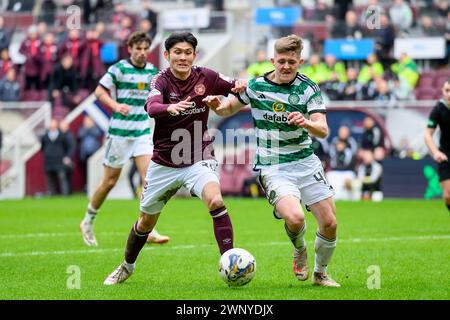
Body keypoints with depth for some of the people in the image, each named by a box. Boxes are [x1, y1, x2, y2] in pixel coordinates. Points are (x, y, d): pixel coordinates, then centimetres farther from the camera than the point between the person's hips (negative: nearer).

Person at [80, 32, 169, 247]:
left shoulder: (152, 70, 8)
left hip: (142, 131, 5)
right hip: (120, 131, -5)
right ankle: (88, 223, 23)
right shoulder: (119, 68, -9)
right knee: (110, 181, 3)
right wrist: (116, 106, -23)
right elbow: (99, 91, -9)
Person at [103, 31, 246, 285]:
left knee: (215, 201, -30)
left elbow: (234, 88, 11)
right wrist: (170, 108, -56)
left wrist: (240, 85, -14)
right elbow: (152, 107, -34)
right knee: (146, 221, 16)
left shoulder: (206, 77, -5)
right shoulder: (161, 81, -13)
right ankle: (127, 266, 42)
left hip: (199, 158, 0)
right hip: (164, 162, 0)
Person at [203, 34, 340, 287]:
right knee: (295, 218, -26)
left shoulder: (308, 89, -5)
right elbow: (229, 108, 15)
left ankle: (320, 273, 25)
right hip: (273, 168, -1)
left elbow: (323, 131, -14)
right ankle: (299, 251, 10)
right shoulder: (256, 86, 0)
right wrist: (217, 105, -8)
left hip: (306, 162, 1)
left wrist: (306, 123, -36)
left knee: (329, 223, -2)